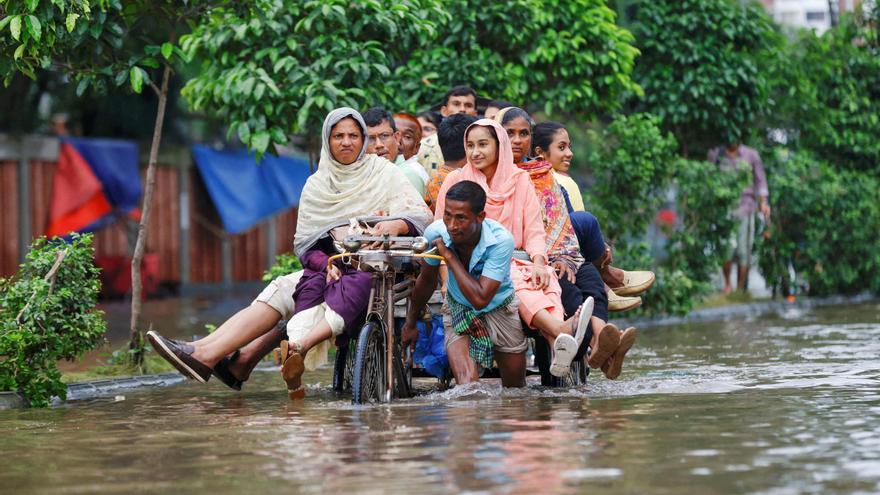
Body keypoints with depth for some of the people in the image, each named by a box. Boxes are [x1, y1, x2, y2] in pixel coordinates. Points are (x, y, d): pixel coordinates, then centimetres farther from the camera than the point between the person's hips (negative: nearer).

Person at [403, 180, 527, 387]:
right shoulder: (436, 233, -21)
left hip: (499, 309, -1)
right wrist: (411, 323, 13)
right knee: (467, 384, -25)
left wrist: (450, 256, -32)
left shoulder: (500, 240, -29)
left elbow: (480, 299, -34)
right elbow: (426, 281, 0)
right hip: (458, 310, 1)